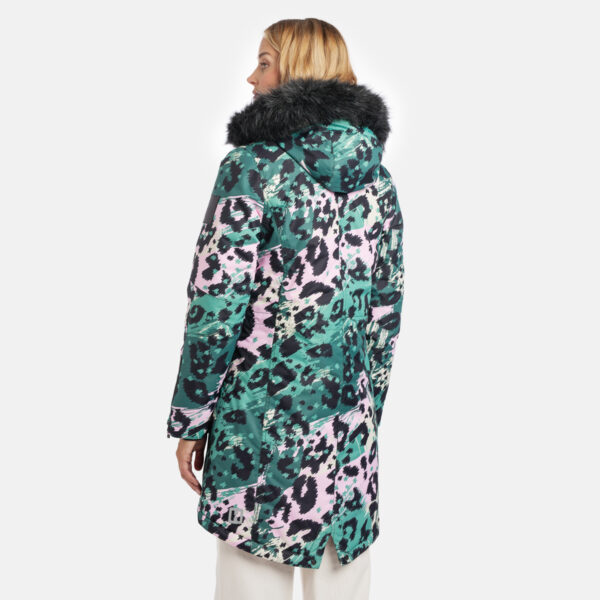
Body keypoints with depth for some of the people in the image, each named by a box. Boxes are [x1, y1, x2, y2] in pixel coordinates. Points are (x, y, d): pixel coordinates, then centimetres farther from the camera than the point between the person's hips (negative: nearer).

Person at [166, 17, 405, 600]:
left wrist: (190, 419, -3)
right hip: (348, 420, 5)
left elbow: (216, 304, -12)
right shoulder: (376, 173, 7)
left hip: (260, 413, -5)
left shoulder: (251, 165, -9)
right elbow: (387, 306, 10)